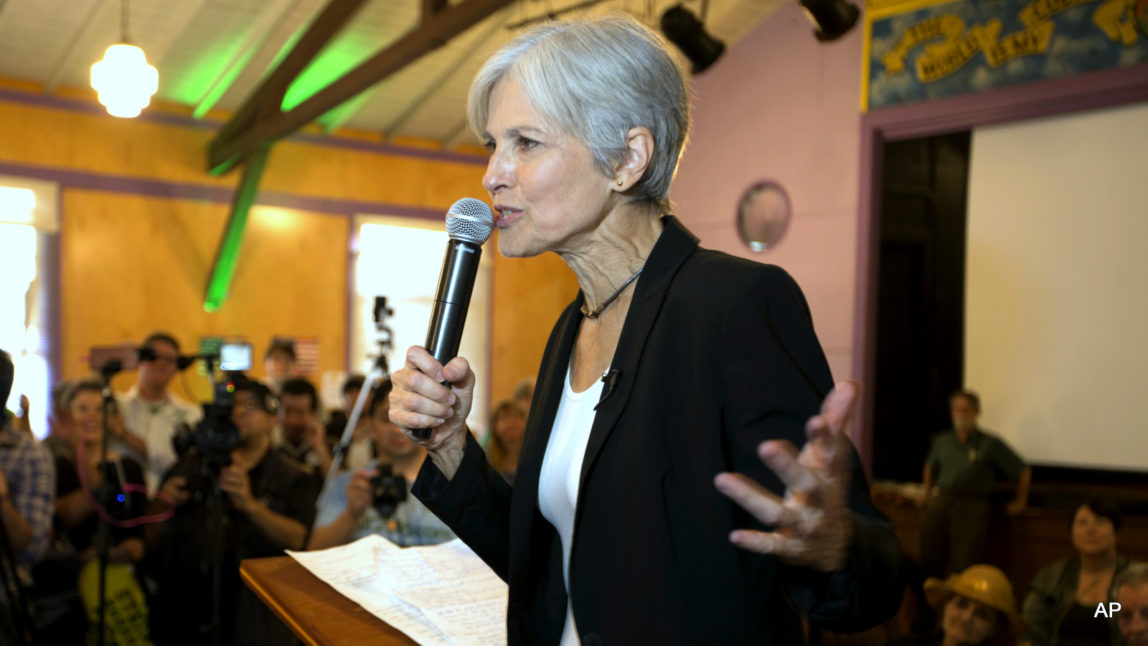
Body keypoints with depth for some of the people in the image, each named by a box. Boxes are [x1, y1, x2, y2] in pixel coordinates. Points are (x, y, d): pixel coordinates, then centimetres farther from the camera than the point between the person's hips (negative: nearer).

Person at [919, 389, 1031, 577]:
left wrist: (1020, 502, 7)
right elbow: (930, 466, 35)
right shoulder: (942, 441, 15)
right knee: (930, 559, 1)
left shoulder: (991, 444, 1)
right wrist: (927, 490, 30)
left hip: (973, 507, -4)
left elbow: (1023, 471, 6)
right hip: (941, 503, 4)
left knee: (964, 563, -11)